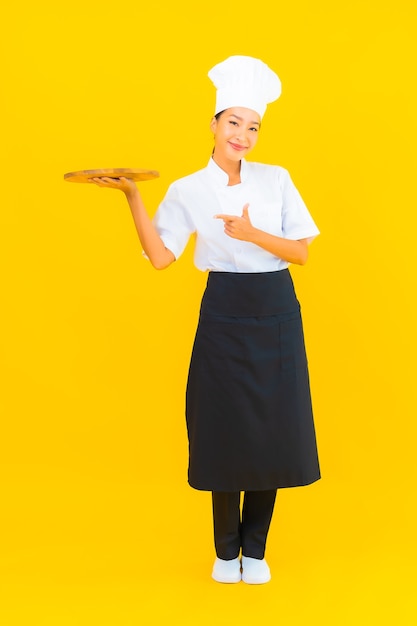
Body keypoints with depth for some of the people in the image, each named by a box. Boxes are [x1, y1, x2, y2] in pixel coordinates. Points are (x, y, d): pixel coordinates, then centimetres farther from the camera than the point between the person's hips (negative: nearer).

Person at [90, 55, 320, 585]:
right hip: (224, 316, -1)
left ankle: (254, 549, 21)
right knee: (226, 428, 3)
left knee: (272, 429, 3)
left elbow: (300, 251, -1)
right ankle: (226, 550, 22)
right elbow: (160, 255, -10)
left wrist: (252, 234, -16)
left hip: (276, 315, 1)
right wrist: (132, 195, -16)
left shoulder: (276, 179, 3)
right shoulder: (188, 191, 0)